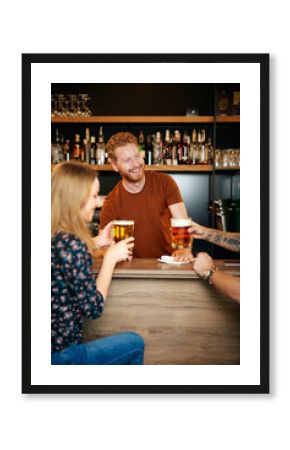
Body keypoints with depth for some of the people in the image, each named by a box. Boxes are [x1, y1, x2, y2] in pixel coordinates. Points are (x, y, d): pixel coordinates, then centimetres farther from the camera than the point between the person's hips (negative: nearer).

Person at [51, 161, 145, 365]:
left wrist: (96, 243, 11)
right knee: (135, 343, 11)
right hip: (59, 356, -7)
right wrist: (110, 258, -10)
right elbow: (94, 308, -18)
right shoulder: (70, 244, -26)